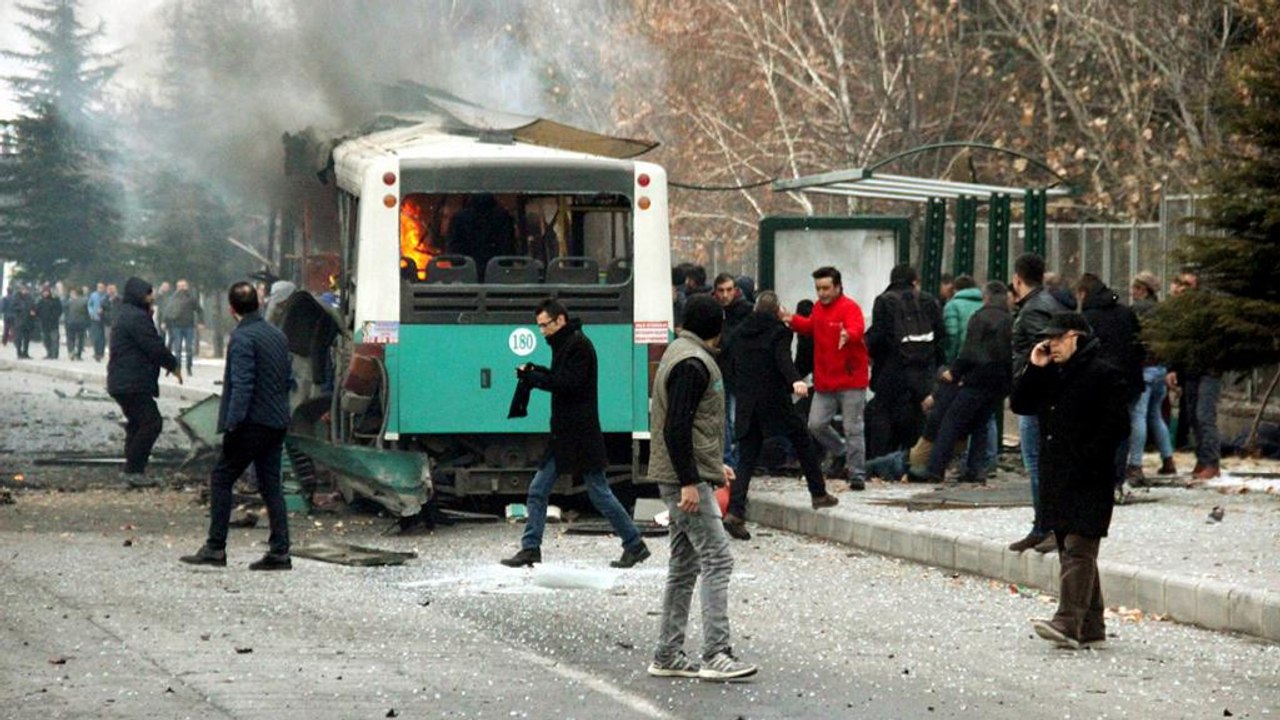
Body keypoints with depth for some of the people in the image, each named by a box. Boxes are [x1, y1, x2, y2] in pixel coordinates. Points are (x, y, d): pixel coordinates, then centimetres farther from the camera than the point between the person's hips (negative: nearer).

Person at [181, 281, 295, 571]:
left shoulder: (242, 338, -13)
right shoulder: (278, 335, 13)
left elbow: (242, 385, -19)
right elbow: (289, 380, 17)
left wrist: (232, 424, -19)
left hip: (252, 423, -8)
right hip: (277, 423, 8)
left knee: (221, 479, 1)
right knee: (271, 484, 9)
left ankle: (215, 548, -1)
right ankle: (279, 552, 5)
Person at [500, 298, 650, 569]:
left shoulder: (579, 345, -14)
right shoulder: (565, 344, 16)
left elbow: (569, 384, -22)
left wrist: (533, 377, -18)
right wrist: (537, 372, 2)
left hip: (581, 434, -10)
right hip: (563, 434, 10)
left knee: (599, 493, -3)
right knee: (537, 491, 5)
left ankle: (634, 544, 7)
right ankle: (530, 549, 7)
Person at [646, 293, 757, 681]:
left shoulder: (681, 355, 17)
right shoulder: (692, 363, -15)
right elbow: (676, 428, -22)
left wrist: (714, 463, 25)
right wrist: (689, 482, -23)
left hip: (684, 477, 11)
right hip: (687, 479, -11)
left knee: (685, 564, 12)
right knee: (717, 559, -11)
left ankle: (667, 655, 15)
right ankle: (716, 654, -14)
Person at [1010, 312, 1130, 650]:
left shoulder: (1104, 375, -8)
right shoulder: (1050, 374, 18)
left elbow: (1116, 427, -14)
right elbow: (1020, 404, 15)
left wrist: (1086, 460, -20)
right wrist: (1033, 368, 3)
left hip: (1088, 482, -9)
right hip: (1056, 479, 9)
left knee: (1078, 550, -14)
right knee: (1070, 551, 10)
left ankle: (1068, 623, -23)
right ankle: (1091, 628, 16)